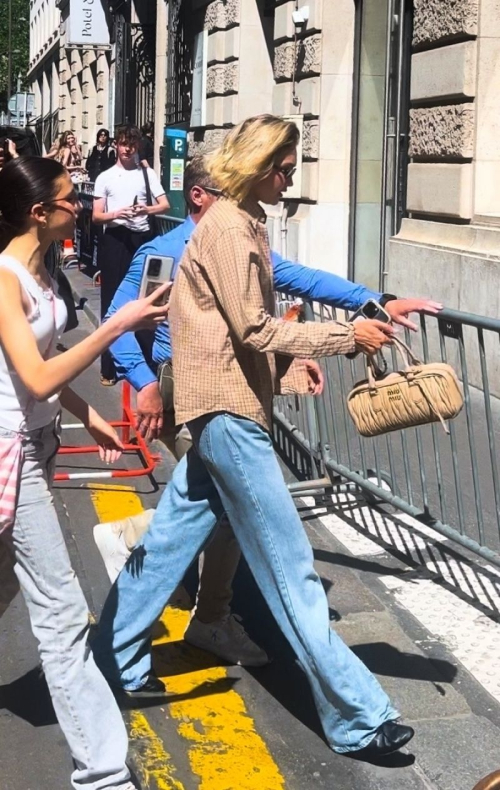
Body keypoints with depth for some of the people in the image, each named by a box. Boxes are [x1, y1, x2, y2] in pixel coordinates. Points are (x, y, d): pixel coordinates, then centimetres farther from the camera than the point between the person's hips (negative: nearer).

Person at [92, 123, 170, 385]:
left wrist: (147, 210, -20)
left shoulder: (148, 173, 8)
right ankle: (109, 367, 7)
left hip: (141, 239, 1)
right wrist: (115, 214, -17)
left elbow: (165, 205, 1)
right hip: (114, 239, -1)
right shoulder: (105, 177, 7)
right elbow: (96, 216, 4)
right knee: (112, 299, 1)